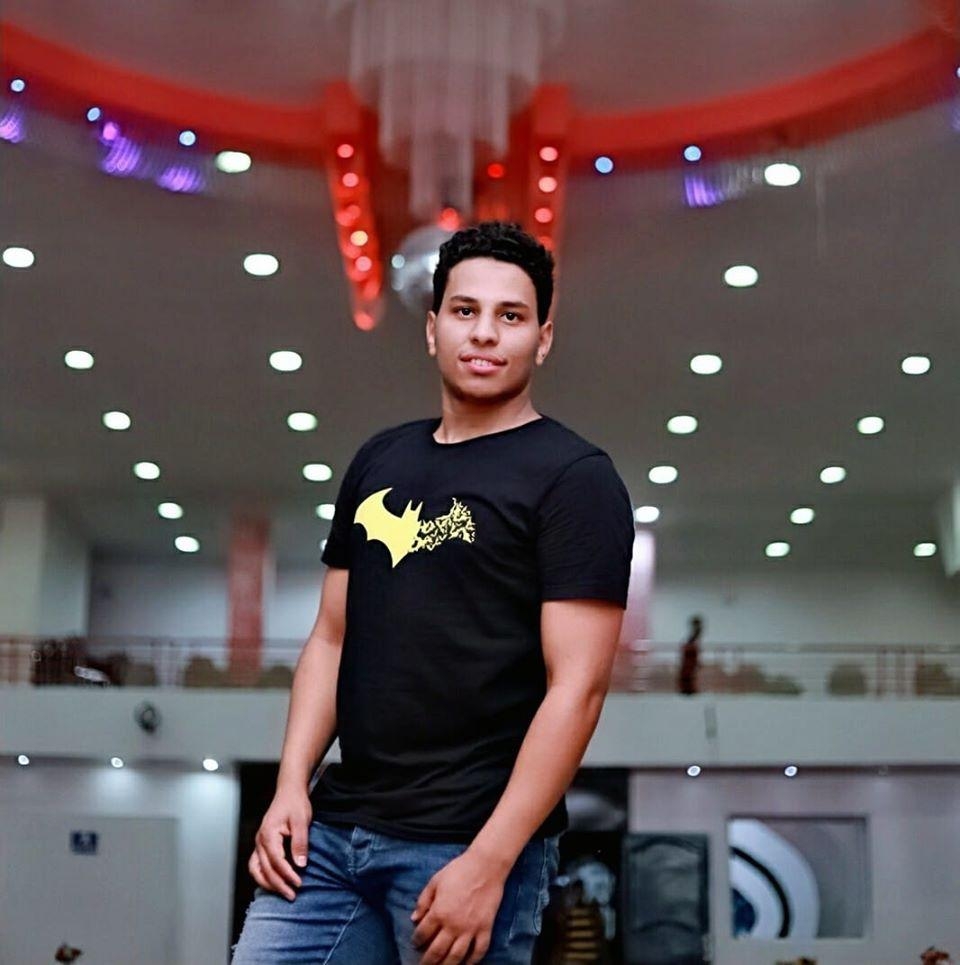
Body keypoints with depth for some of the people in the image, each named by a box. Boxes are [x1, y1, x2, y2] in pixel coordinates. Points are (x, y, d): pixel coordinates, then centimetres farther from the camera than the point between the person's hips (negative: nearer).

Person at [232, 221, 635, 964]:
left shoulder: (574, 478, -6)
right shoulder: (379, 462, 13)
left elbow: (576, 686, -13)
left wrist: (488, 861, -18)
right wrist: (292, 787, 3)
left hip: (464, 844, -5)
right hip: (332, 829, 6)